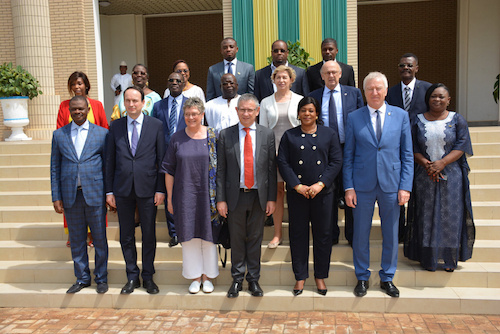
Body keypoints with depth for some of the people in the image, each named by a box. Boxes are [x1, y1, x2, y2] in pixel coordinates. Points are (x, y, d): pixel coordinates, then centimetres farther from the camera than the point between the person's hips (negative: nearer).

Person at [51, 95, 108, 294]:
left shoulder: (101, 133, 2)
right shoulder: (59, 135, 8)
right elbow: (55, 168, 8)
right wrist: (56, 197, 2)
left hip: (95, 194, -2)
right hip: (71, 196, 2)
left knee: (100, 239, 7)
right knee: (76, 241, 11)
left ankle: (101, 279, 22)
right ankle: (82, 279, 26)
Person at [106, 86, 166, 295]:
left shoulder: (156, 125, 0)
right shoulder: (116, 126, 6)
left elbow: (162, 159, 0)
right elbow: (110, 160, 7)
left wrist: (160, 189, -6)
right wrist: (109, 190, 2)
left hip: (147, 188, -2)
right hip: (122, 189, 2)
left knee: (149, 234, 8)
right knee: (126, 236, 10)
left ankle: (148, 277, 23)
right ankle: (132, 277, 25)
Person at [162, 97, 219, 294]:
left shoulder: (213, 137, 0)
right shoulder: (177, 139, 2)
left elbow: (220, 167, 1)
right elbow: (169, 170, 5)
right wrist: (169, 197, 2)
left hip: (207, 194, -1)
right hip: (185, 195, 1)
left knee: (208, 233, 7)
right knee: (189, 234, 7)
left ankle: (207, 275, 22)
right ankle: (195, 276, 21)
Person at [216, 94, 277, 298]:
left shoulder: (267, 134, 3)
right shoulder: (225, 135, 1)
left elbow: (272, 168, 3)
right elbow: (220, 170, 1)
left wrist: (271, 198, -1)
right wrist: (221, 199, -4)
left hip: (259, 195, 1)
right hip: (235, 195, 0)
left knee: (255, 238, 10)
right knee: (237, 239, 9)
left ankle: (254, 279, 23)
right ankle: (237, 279, 23)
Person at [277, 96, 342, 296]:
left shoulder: (329, 134, 7)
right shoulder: (289, 136, 7)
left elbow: (336, 162, 0)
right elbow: (283, 163, 0)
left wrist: (320, 184, -12)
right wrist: (297, 186, -11)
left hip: (322, 192, 0)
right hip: (296, 193, 0)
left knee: (323, 234, 6)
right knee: (298, 234, 6)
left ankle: (320, 276, 22)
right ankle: (300, 277, 19)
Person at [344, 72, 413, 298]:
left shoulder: (401, 115, 4)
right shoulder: (354, 118, 3)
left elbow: (407, 154, 4)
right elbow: (348, 156, 3)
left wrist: (405, 186, -4)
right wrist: (348, 187, -4)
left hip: (391, 184, 1)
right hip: (363, 185, -1)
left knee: (391, 234, 10)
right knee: (360, 234, 7)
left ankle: (387, 278, 28)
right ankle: (362, 277, 25)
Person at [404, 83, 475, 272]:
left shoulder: (457, 120, 3)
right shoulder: (418, 120, 5)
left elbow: (461, 146, -5)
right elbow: (413, 148, 1)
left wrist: (442, 163, -18)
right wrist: (426, 164, -15)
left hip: (451, 176, -1)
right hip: (425, 177, 1)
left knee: (450, 216, 3)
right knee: (427, 217, 4)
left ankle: (449, 259, 17)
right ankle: (429, 258, 14)